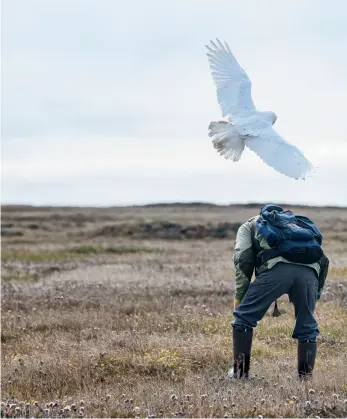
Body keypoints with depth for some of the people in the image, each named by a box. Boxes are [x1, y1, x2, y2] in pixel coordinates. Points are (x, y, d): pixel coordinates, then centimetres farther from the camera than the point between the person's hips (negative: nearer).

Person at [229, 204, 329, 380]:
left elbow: (243, 258, 12)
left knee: (243, 317, 15)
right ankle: (305, 378, 17)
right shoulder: (297, 222, 43)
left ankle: (240, 372, 19)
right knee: (307, 328, 20)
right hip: (309, 271, 3)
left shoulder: (249, 226, 33)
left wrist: (239, 298, 15)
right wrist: (316, 294, 31)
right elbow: (323, 260, 29)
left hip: (276, 267, -3)